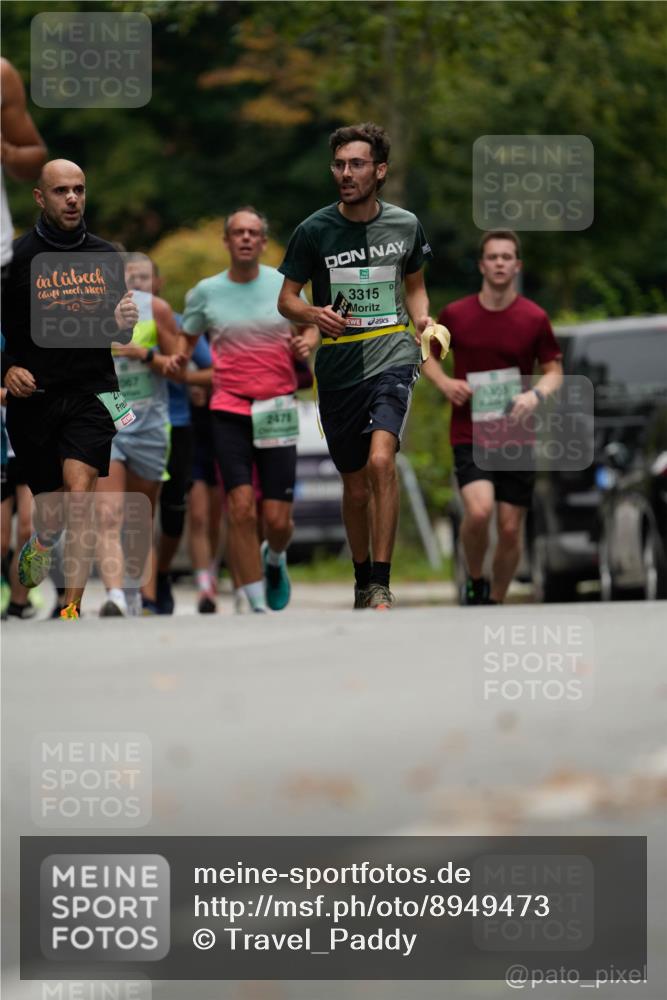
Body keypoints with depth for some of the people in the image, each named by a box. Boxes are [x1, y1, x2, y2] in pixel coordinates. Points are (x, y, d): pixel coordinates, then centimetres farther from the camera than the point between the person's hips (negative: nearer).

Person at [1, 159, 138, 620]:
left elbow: (120, 334, 16)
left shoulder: (106, 255, 6)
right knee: (52, 508, 10)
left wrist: (124, 323, -7)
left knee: (80, 495, -18)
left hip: (90, 393, 1)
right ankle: (41, 545, 47)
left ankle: (71, 612, -16)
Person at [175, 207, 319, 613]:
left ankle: (274, 558, 35)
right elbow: (187, 339, 16)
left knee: (278, 519, -2)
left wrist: (306, 342, -4)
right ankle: (257, 604, -5)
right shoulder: (206, 292, 4)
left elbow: (309, 326, 18)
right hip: (229, 411, 0)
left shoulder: (285, 285, 4)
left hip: (277, 410, 0)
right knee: (241, 509, -14)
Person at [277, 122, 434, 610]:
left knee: (381, 461, -24)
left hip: (393, 356, -1)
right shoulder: (314, 230, -2)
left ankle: (382, 586, -21)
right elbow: (286, 299, 5)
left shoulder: (405, 225, 3)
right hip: (338, 369, 1)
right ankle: (362, 579, 31)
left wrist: (422, 320, -2)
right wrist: (314, 314, -17)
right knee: (355, 485, 9)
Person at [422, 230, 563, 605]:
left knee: (511, 528, 3)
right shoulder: (455, 314, 0)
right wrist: (444, 381, -6)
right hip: (469, 433, -1)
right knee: (479, 510, -24)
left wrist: (536, 394, -15)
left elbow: (555, 370, 6)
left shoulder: (535, 318, -1)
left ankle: (495, 603, 23)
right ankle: (475, 581, 3)